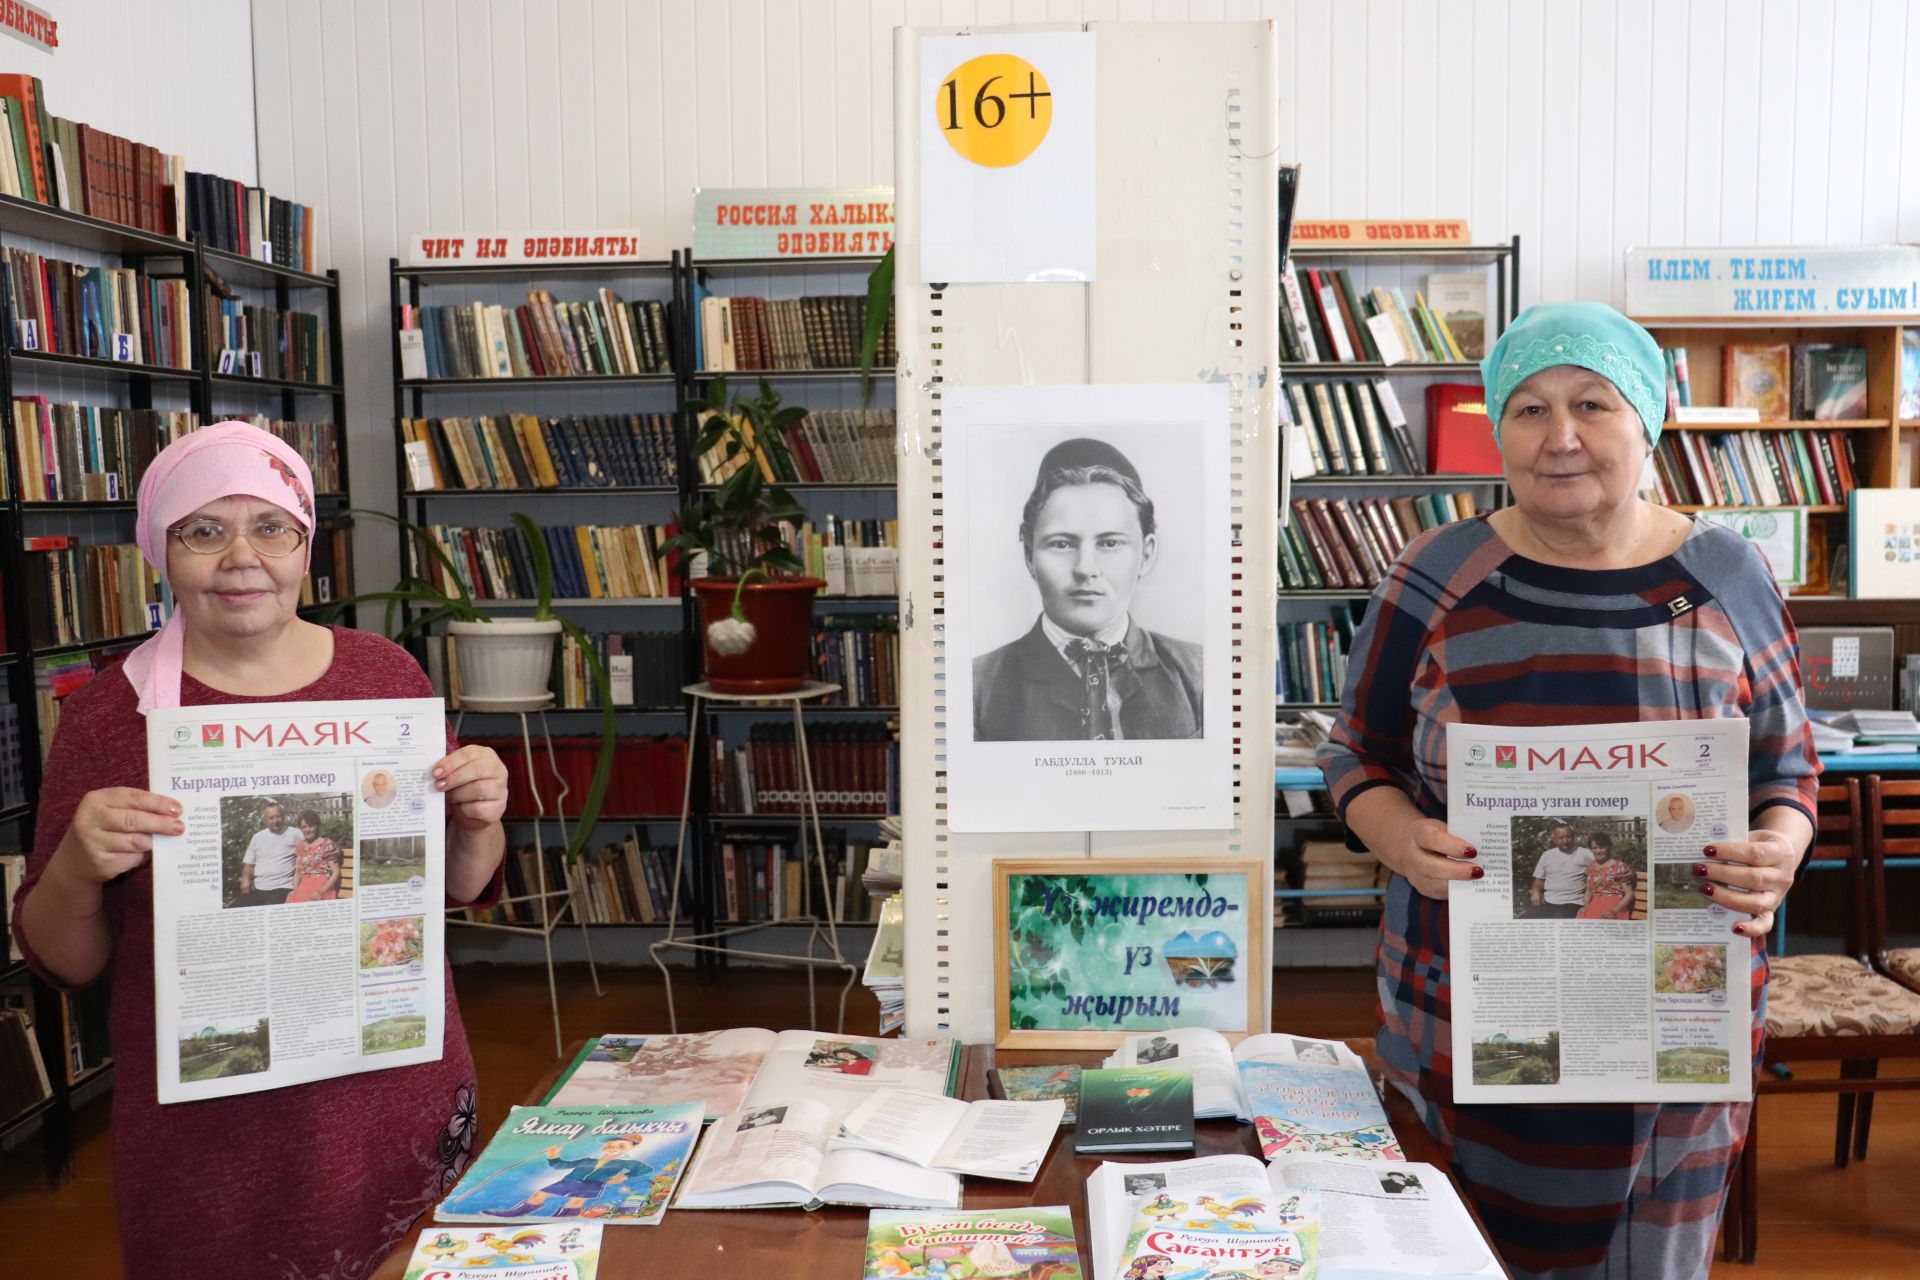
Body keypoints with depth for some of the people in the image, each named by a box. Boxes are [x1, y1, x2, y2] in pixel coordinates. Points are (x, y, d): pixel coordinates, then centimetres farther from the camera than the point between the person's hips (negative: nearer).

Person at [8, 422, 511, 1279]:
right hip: (208, 1139, -2)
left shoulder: (386, 674, -1)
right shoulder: (107, 717, -6)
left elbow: (461, 887, 8)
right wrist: (77, 871, -20)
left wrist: (478, 820, -12)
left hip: (404, 1105, 2)